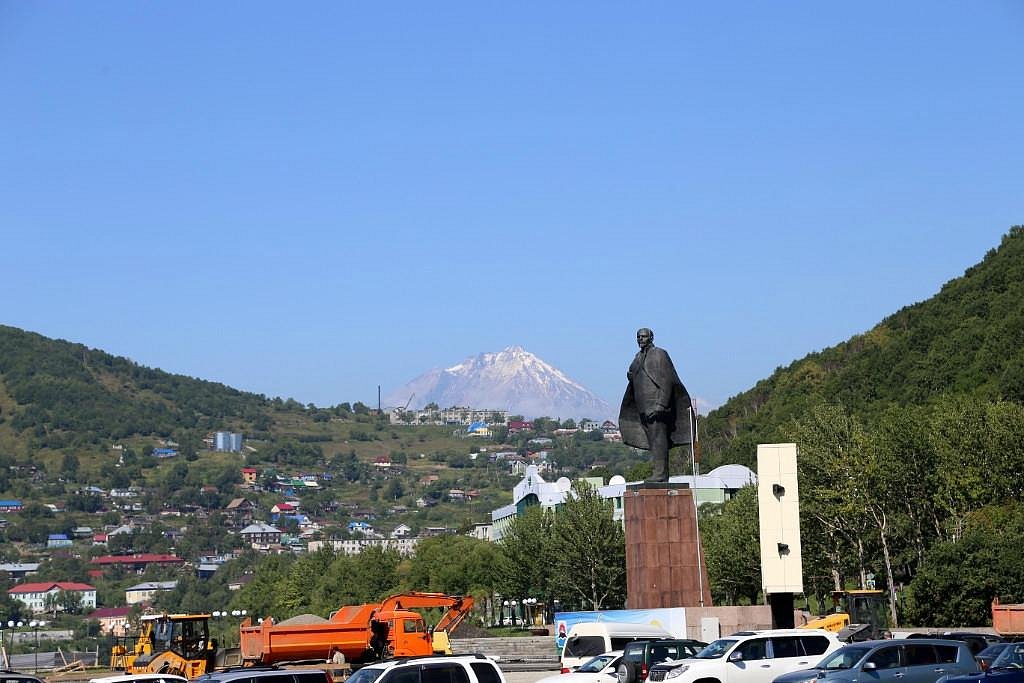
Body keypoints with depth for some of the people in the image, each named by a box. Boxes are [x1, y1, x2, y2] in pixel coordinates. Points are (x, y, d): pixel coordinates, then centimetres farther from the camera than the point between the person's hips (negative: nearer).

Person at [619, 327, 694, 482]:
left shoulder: (659, 354, -5)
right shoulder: (638, 357, 19)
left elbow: (667, 380, -12)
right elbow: (635, 381, 27)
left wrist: (660, 404, -19)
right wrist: (630, 376, 3)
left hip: (656, 403, -8)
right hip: (643, 406, 8)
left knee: (658, 438, -12)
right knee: (652, 439, 6)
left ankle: (660, 473, -16)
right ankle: (662, 475, 7)